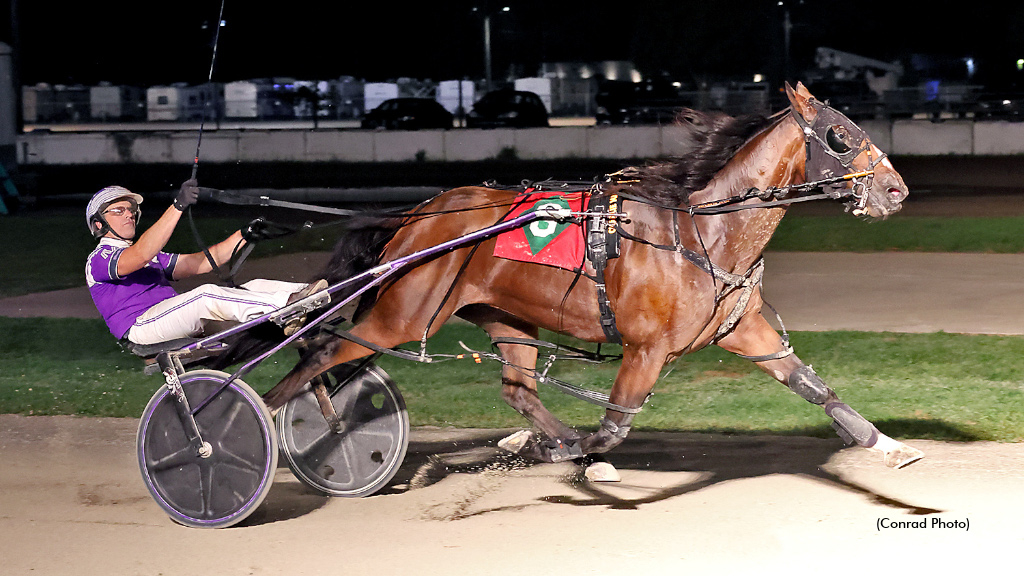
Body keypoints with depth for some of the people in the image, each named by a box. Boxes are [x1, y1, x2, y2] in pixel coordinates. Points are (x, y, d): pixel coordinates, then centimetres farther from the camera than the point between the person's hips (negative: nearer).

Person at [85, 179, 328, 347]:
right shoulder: (99, 259, 3)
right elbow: (141, 254, -19)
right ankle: (287, 308, -44)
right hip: (141, 326, -8)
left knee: (252, 288, -9)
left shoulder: (154, 257, 32)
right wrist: (178, 207, -29)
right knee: (206, 296, -32)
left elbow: (199, 263, 22)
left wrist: (244, 235, 10)